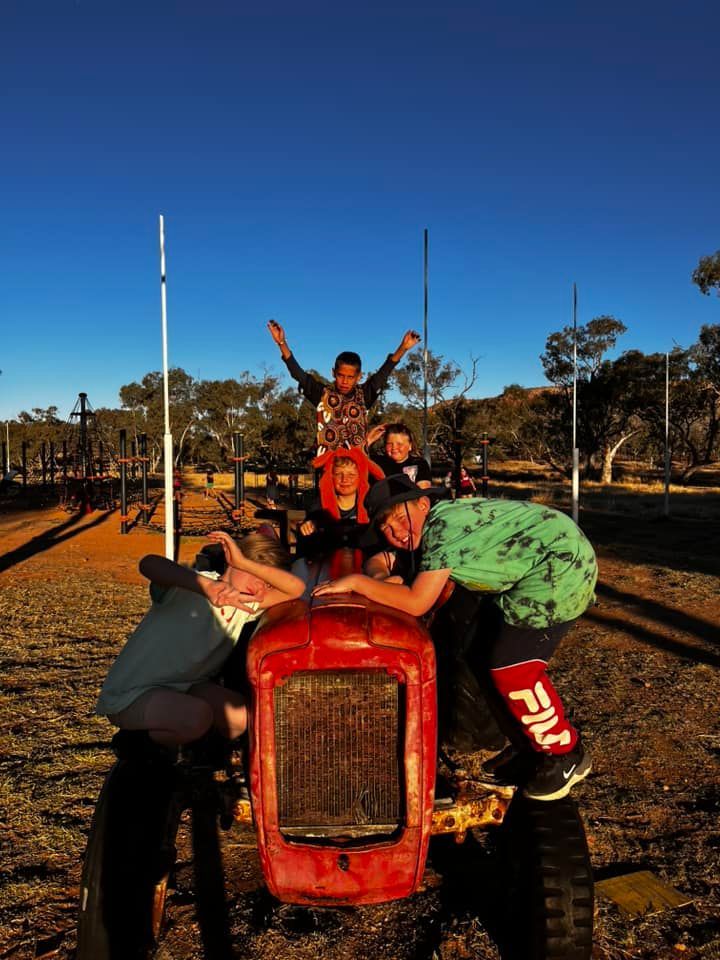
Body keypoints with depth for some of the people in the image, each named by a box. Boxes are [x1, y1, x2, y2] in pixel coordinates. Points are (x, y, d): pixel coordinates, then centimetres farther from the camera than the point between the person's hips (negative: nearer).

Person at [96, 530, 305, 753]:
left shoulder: (248, 606, 0)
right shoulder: (189, 585, -18)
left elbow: (295, 588, -15)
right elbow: (148, 564, -40)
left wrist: (243, 562, -27)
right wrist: (207, 586, -54)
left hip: (183, 688, 7)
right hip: (129, 696, -7)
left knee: (244, 718, -16)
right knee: (198, 715, -33)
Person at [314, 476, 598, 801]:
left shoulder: (443, 524, -23)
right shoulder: (433, 528, 5)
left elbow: (416, 602, -28)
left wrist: (356, 581, -21)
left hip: (562, 564, -10)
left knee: (511, 665, -10)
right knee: (492, 645, 13)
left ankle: (566, 755, 12)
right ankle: (530, 742, 29)